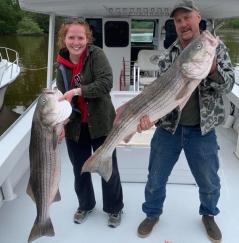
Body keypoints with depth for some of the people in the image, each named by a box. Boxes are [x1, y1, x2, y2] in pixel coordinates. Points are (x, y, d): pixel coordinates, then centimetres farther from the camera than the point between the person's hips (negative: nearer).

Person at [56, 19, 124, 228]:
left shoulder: (96, 55, -13)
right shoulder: (62, 63, 1)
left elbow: (106, 83, -26)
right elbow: (62, 96, 5)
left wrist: (77, 91, -31)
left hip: (100, 123, -4)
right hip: (75, 125, 5)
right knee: (79, 169, 18)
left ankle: (114, 208, 31)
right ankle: (85, 205, 42)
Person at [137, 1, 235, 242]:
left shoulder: (215, 47, 0)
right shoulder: (169, 54, 0)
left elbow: (228, 85, -7)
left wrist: (212, 69, -28)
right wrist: (149, 112, -24)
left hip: (202, 129, 0)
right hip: (167, 127, 1)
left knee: (210, 182, 15)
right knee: (155, 179, 12)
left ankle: (208, 215, 44)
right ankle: (152, 213, 39)